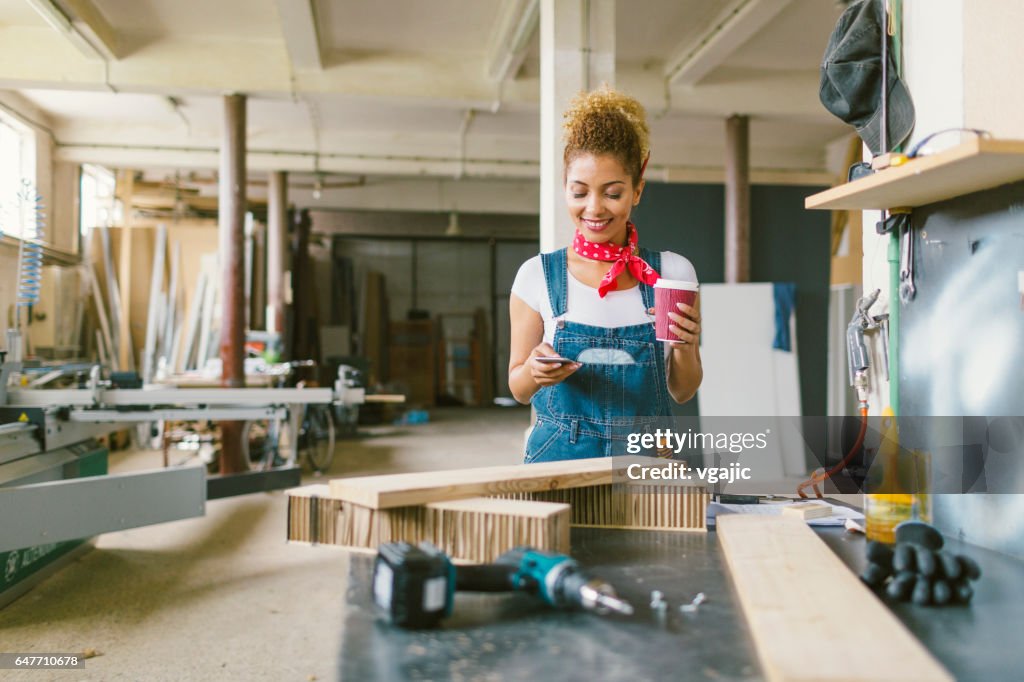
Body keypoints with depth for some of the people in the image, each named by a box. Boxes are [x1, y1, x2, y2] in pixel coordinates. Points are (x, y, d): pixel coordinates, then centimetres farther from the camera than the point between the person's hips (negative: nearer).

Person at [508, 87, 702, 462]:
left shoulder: (672, 272, 3)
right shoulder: (537, 275, 0)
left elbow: (682, 392, 9)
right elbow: (519, 388, 6)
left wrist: (685, 347, -10)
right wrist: (535, 371, -14)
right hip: (561, 456, -1)